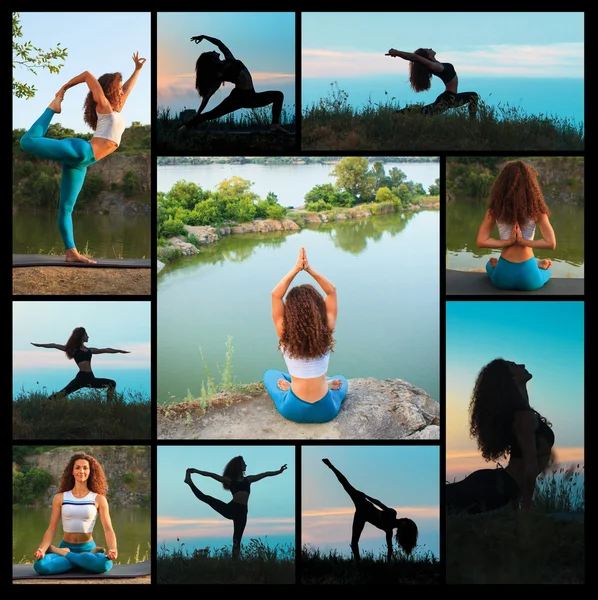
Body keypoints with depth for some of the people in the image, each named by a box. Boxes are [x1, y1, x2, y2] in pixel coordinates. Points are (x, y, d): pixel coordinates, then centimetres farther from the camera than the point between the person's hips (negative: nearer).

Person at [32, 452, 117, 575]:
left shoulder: (98, 499, 2)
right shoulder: (60, 498, 5)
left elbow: (108, 528, -6)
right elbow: (51, 529, 2)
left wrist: (113, 550, -27)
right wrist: (42, 549, -18)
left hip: (88, 548, -1)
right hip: (65, 547, 1)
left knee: (105, 564, -38)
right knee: (40, 565, -33)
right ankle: (87, 559, -13)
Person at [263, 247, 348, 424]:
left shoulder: (285, 335, -17)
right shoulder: (326, 331, -15)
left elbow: (276, 295, -10)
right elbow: (331, 291, -6)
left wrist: (296, 269, -16)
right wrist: (309, 269, -14)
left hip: (294, 410, 0)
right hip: (325, 410, 0)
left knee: (269, 374, 32)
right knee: (342, 380, 38)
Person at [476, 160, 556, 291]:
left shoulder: (495, 209, -7)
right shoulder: (536, 209, -10)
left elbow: (481, 242, -8)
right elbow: (551, 244, -16)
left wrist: (508, 242, -9)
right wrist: (523, 241, -11)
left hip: (503, 276, 1)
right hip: (528, 276, -1)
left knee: (490, 264, 40)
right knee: (546, 268, 38)